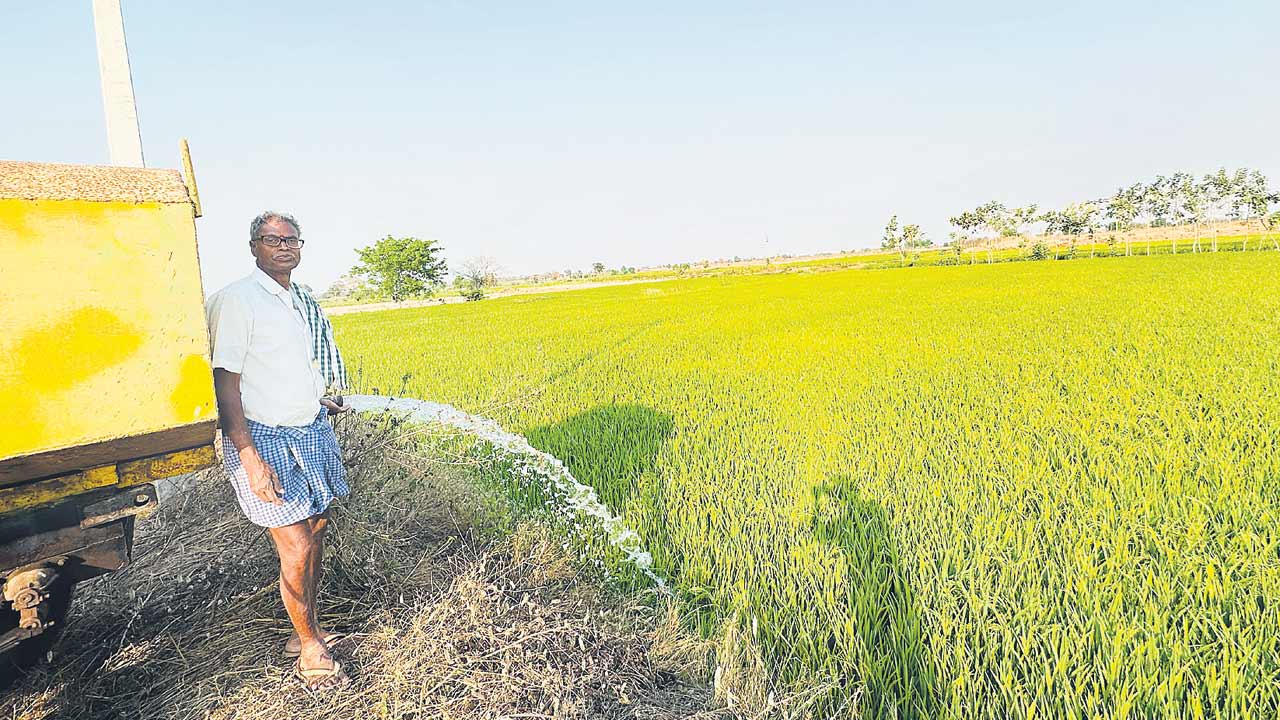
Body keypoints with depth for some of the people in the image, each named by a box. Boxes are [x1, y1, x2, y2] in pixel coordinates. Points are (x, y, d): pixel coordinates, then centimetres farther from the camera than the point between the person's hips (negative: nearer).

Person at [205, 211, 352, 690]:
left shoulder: (303, 301, 11)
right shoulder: (236, 300, -12)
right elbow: (225, 381, -16)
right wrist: (249, 457, -21)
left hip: (312, 432, 7)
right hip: (265, 439, -7)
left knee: (315, 533, 12)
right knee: (295, 548, -3)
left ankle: (308, 628, 29)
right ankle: (309, 649, 14)